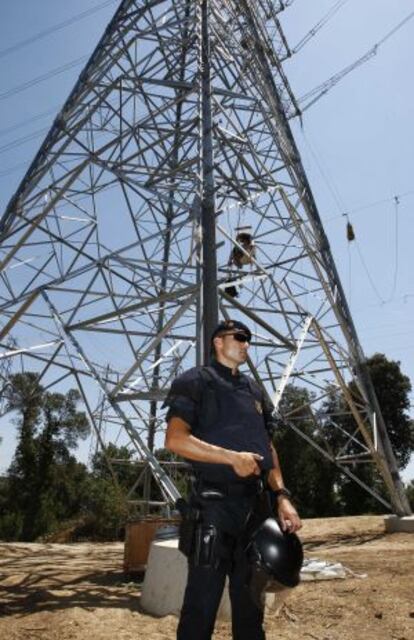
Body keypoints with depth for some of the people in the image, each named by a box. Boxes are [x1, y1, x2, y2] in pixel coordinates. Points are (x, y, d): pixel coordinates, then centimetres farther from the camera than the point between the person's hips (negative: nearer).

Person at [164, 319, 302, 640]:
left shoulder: (254, 390, 18)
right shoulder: (195, 381, -2)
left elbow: (268, 448, 17)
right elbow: (175, 439, -14)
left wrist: (282, 496, 3)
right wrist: (232, 457, -18)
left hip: (254, 504, 7)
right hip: (214, 503, -6)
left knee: (250, 597, 17)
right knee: (203, 600, 0)